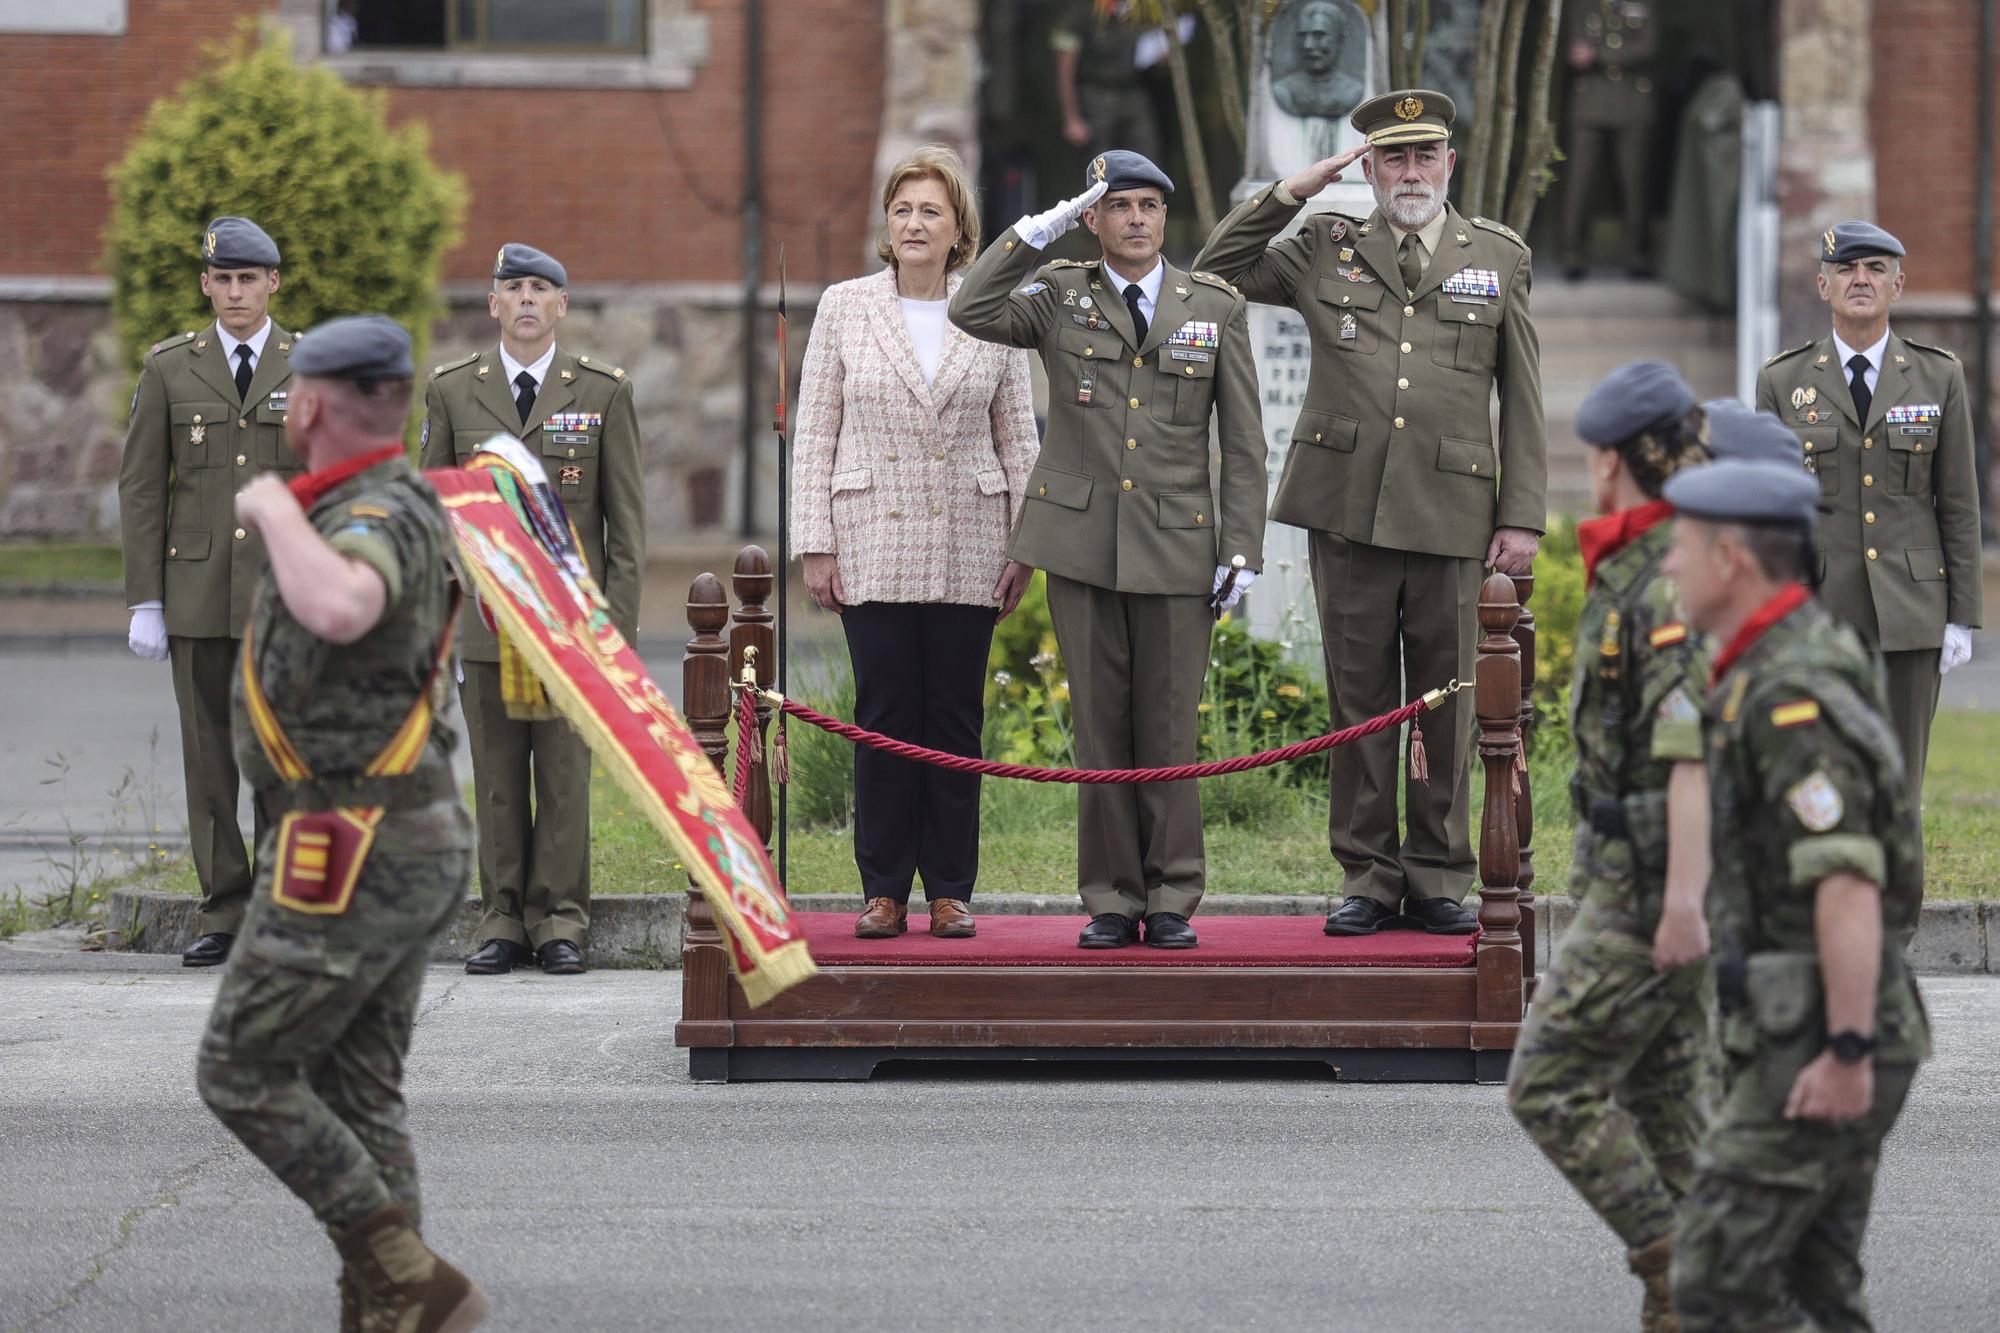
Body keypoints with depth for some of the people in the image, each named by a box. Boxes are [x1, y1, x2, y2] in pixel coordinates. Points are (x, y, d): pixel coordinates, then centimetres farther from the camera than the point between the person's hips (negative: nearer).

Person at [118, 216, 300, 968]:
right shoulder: (170, 369, 5)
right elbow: (140, 489, 5)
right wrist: (144, 603, -2)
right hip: (198, 593, 1)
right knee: (209, 757, 3)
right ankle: (224, 913, 9)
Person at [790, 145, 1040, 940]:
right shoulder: (845, 308, 4)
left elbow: (1017, 439, 9)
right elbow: (814, 435, 4)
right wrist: (815, 546, -2)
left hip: (967, 551, 1)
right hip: (874, 546, -1)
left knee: (956, 718, 3)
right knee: (884, 717, -1)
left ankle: (950, 890, 9)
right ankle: (883, 892, 5)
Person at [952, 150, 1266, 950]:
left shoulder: (1216, 306, 7)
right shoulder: (1061, 297, 7)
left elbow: (1243, 444, 5)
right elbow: (973, 314, -12)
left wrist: (1242, 550, -2)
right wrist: (1039, 230, -11)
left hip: (1178, 546, 0)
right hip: (1082, 543, 1)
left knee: (1168, 727, 0)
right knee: (1099, 725, 3)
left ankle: (1171, 903, 8)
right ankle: (1111, 902, 8)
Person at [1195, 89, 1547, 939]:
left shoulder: (1499, 260, 10)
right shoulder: (1326, 250, 10)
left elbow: (1522, 402, 9)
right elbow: (1215, 273, 13)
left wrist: (1523, 517, 2)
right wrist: (1289, 193, 3)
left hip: (1449, 515, 0)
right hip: (1347, 508, 0)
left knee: (1445, 700, 3)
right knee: (1359, 696, 3)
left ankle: (1437, 880, 11)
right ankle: (1367, 876, 9)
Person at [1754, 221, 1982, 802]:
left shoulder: (1939, 377, 4)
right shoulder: (1783, 381, 3)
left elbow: (1959, 504, 5)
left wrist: (1962, 618, 0)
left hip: (1909, 610, 1)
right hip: (1814, 609, -1)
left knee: (1899, 775, 1)